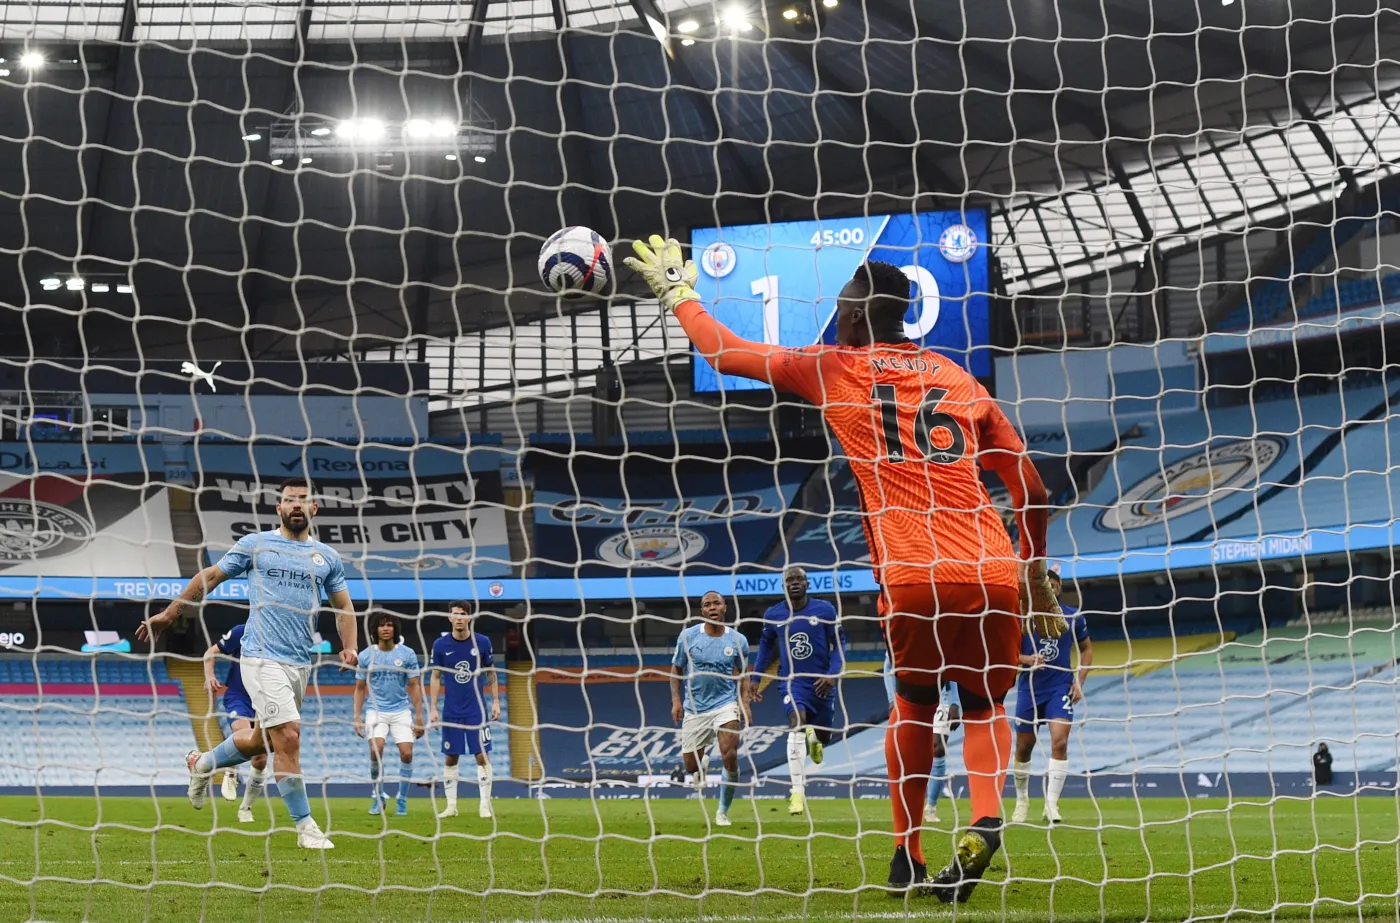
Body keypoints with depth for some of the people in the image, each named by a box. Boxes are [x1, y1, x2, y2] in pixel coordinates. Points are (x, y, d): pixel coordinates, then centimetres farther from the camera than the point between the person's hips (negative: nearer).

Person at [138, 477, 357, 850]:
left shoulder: (327, 557, 12)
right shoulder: (255, 545, 3)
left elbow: (343, 606, 17)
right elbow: (210, 577, 10)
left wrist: (349, 647, -1)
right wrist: (168, 614, 9)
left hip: (301, 662, 5)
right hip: (262, 658, -5)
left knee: (262, 740, 15)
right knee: (288, 735, -16)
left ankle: (202, 763, 43)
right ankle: (305, 827, -9)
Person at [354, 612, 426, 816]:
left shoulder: (407, 654, 0)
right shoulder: (366, 656, 2)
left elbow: (414, 686, 3)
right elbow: (360, 688, 8)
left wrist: (419, 717, -2)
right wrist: (357, 717, 2)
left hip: (401, 711, 1)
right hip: (376, 711, -1)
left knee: (406, 754, -11)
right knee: (376, 750, -21)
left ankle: (402, 800, 5)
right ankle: (377, 797, -3)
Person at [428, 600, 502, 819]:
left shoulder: (482, 642, -2)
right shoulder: (440, 645, -1)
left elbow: (491, 673, 8)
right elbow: (435, 677, 5)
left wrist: (496, 701, 2)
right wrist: (433, 708, 0)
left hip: (477, 710, -1)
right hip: (451, 711, 1)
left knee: (482, 756, -5)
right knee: (450, 758, 4)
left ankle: (484, 805, 0)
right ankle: (451, 805, 11)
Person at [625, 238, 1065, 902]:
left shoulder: (832, 370, 11)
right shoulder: (961, 381, 19)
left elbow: (723, 352, 20)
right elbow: (1031, 489, 20)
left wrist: (676, 291, 37)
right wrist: (1036, 577, 32)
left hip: (914, 576, -2)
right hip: (994, 573, 2)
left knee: (914, 703, 22)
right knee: (985, 703, 20)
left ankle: (909, 858, 18)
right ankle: (987, 818, -8)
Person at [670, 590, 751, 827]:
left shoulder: (737, 640, -2)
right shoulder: (688, 636, -4)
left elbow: (742, 674, 10)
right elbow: (676, 669, 6)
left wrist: (744, 703, -1)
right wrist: (676, 700, -3)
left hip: (726, 704, -1)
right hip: (694, 708, 1)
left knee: (730, 758, -17)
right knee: (690, 766, 3)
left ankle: (723, 812, 1)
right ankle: (702, 765, 44)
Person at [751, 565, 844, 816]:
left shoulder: (825, 610, -6)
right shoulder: (773, 614, -1)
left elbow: (838, 644, -2)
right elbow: (766, 645, 15)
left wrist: (833, 674, -15)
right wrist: (755, 678, 12)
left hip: (821, 682, 1)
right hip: (792, 681, -1)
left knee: (824, 736, 13)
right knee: (797, 725, -25)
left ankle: (814, 738, 56)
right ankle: (798, 793, -27)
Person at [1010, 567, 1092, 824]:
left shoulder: (1073, 617, -1)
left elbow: (1086, 648, 13)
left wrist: (1080, 681, 2)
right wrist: (1026, 659, -20)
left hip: (1061, 688, 0)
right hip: (1030, 688, 1)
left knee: (1060, 741, -18)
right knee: (1024, 747, 7)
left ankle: (1052, 804, -15)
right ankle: (1022, 800, 28)